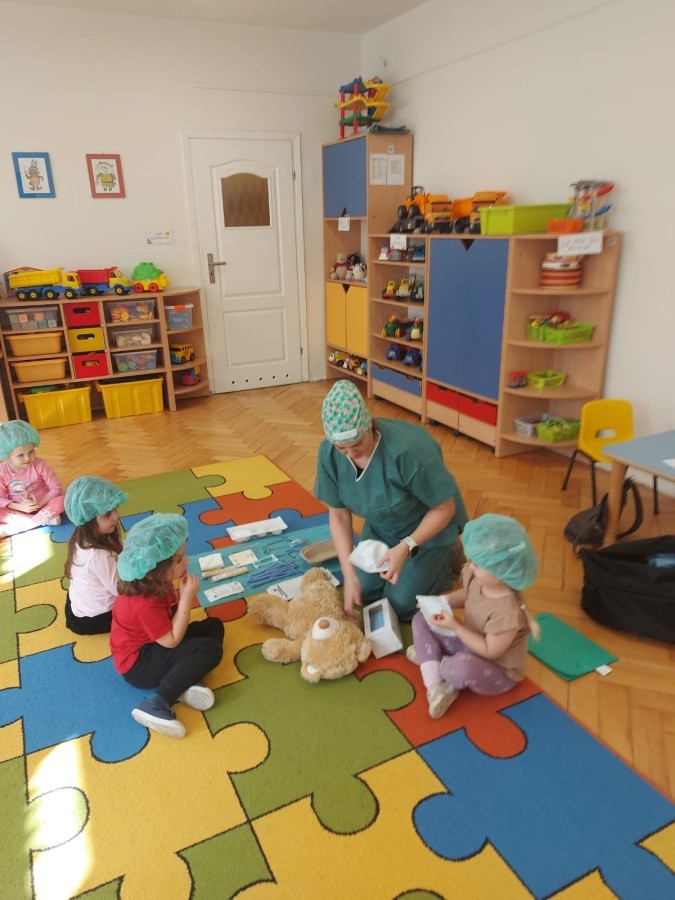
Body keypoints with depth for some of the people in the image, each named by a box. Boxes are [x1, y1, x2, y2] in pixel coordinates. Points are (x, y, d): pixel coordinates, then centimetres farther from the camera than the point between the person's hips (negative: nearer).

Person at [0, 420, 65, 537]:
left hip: (42, 506, -1)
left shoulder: (40, 465, -14)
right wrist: (19, 507, -28)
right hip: (19, 510, 1)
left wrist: (40, 503, -29)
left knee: (60, 500, -31)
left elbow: (57, 488, -13)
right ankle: (44, 519, -29)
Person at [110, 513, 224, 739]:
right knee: (210, 649, -23)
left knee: (213, 626, 5)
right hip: (138, 663, -10)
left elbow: (171, 619, 4)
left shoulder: (154, 583, -4)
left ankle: (186, 682, -14)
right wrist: (187, 598, -29)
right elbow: (172, 641, -27)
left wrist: (183, 594, -12)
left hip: (154, 645, 10)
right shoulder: (145, 603, -32)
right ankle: (156, 705, -28)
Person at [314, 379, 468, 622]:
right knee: (364, 591, 6)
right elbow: (338, 514, -13)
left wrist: (406, 547, -37)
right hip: (381, 527, 5)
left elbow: (445, 508, -26)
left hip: (430, 525, -5)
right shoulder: (329, 453, -24)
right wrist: (349, 573, -19)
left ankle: (445, 556, 20)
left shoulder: (409, 450, -39)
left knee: (401, 605, -3)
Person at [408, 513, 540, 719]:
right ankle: (435, 686, -14)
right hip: (469, 643, 8)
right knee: (421, 620, 1)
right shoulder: (478, 577, -15)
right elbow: (466, 595, 8)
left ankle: (429, 658, -4)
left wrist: (456, 627, -29)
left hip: (497, 671, -8)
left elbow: (489, 651, -28)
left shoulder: (508, 612, -36)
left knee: (463, 667, -41)